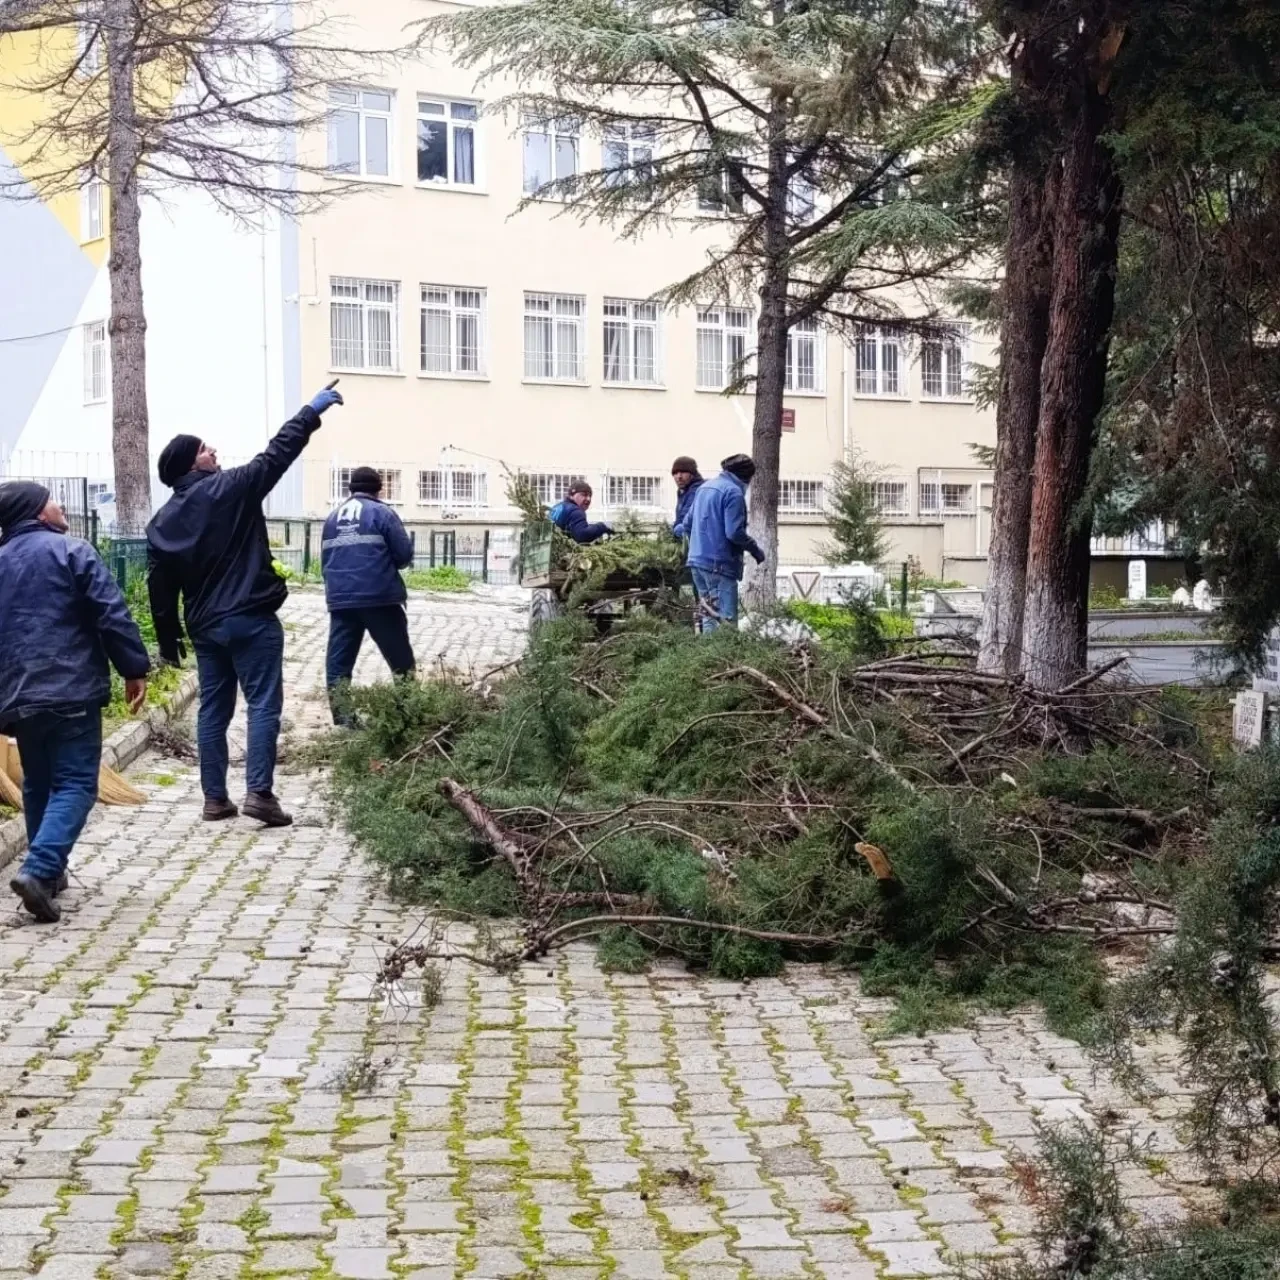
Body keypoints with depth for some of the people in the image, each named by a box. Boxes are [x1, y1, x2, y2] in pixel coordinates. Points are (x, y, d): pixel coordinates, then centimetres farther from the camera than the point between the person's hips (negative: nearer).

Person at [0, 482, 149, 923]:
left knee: (37, 785, 20)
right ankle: (39, 870, -21)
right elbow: (112, 615, -12)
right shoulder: (71, 552, -6)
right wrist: (135, 669, -4)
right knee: (74, 784, -5)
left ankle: (48, 871, 24)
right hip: (70, 692, -6)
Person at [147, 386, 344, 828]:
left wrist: (169, 640, 15)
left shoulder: (163, 521, 7)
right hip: (251, 620, -6)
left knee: (213, 709, 12)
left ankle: (215, 798, 13)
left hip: (204, 627, 6)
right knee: (263, 705, -4)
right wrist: (312, 412, 5)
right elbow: (277, 453, -5)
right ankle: (259, 792, -12)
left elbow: (161, 589, 8)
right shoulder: (231, 488, -8)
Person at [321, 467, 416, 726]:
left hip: (340, 600, 4)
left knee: (339, 662, 4)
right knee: (400, 659, 7)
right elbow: (405, 554, -5)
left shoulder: (333, 517, 13)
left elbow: (325, 558, 16)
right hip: (379, 598, -4)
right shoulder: (382, 513, -2)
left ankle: (342, 718, -1)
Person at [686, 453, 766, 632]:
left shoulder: (705, 487, 15)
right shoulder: (733, 492, -11)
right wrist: (755, 550, -4)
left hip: (697, 559, 9)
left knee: (709, 615, 14)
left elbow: (689, 522, 21)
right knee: (726, 619, -9)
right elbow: (734, 532, -18)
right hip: (719, 563, -9)